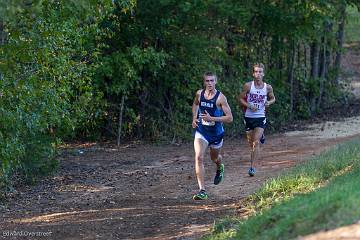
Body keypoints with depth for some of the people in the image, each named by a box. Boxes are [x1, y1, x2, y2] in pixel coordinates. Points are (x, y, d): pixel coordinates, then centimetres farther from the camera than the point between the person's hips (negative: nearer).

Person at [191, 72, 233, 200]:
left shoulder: (220, 97, -16)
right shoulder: (199, 94, -4)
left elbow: (229, 118, -17)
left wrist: (212, 118, -26)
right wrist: (194, 118, 5)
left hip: (216, 132, -1)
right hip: (201, 131, 1)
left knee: (214, 158, 21)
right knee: (199, 157, -18)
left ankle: (220, 168, 61)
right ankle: (202, 191, -19)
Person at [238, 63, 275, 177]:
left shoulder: (268, 87, -2)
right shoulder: (248, 85, -6)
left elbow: (272, 98, 16)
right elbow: (240, 99, 1)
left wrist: (269, 102, -7)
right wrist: (249, 106, -16)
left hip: (260, 117, -1)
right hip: (249, 117, 1)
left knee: (256, 143, -14)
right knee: (251, 143, 13)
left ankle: (252, 167, -13)